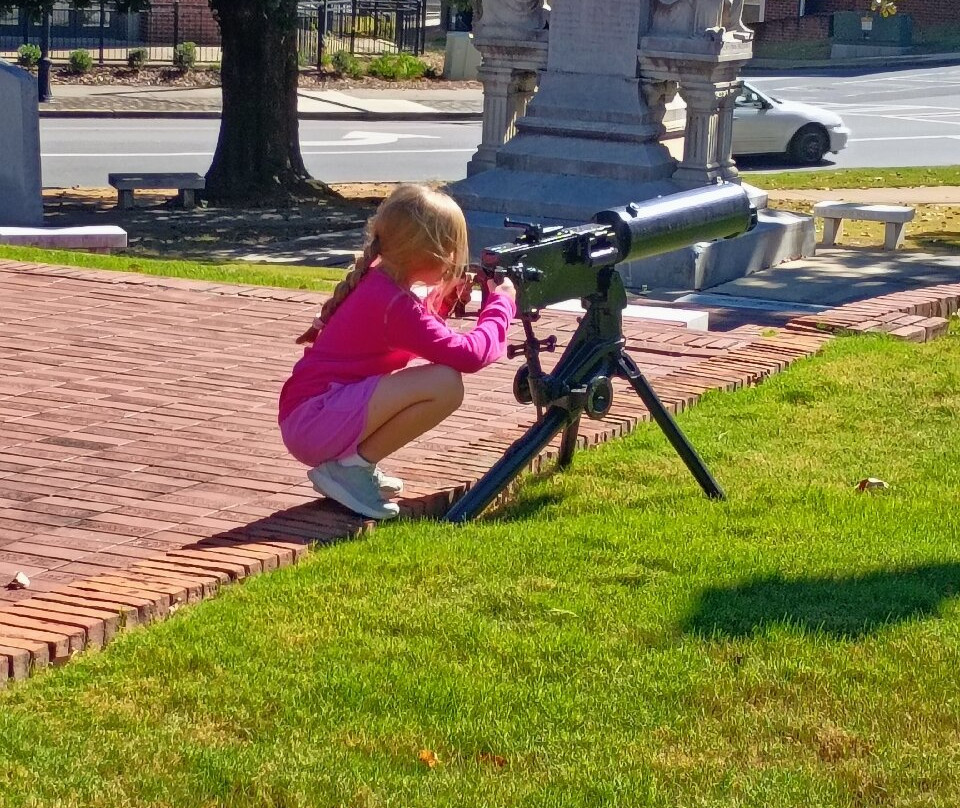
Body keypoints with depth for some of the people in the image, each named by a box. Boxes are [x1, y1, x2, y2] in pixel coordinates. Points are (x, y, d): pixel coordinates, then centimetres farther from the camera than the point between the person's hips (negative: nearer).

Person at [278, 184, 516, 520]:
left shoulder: (377, 281, 8)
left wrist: (446, 297, 10)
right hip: (314, 423, -10)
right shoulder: (392, 301, -19)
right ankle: (350, 467, -9)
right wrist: (501, 304, -3)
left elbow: (415, 333, 25)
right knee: (445, 385, -22)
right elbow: (469, 354, -19)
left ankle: (353, 462, 13)